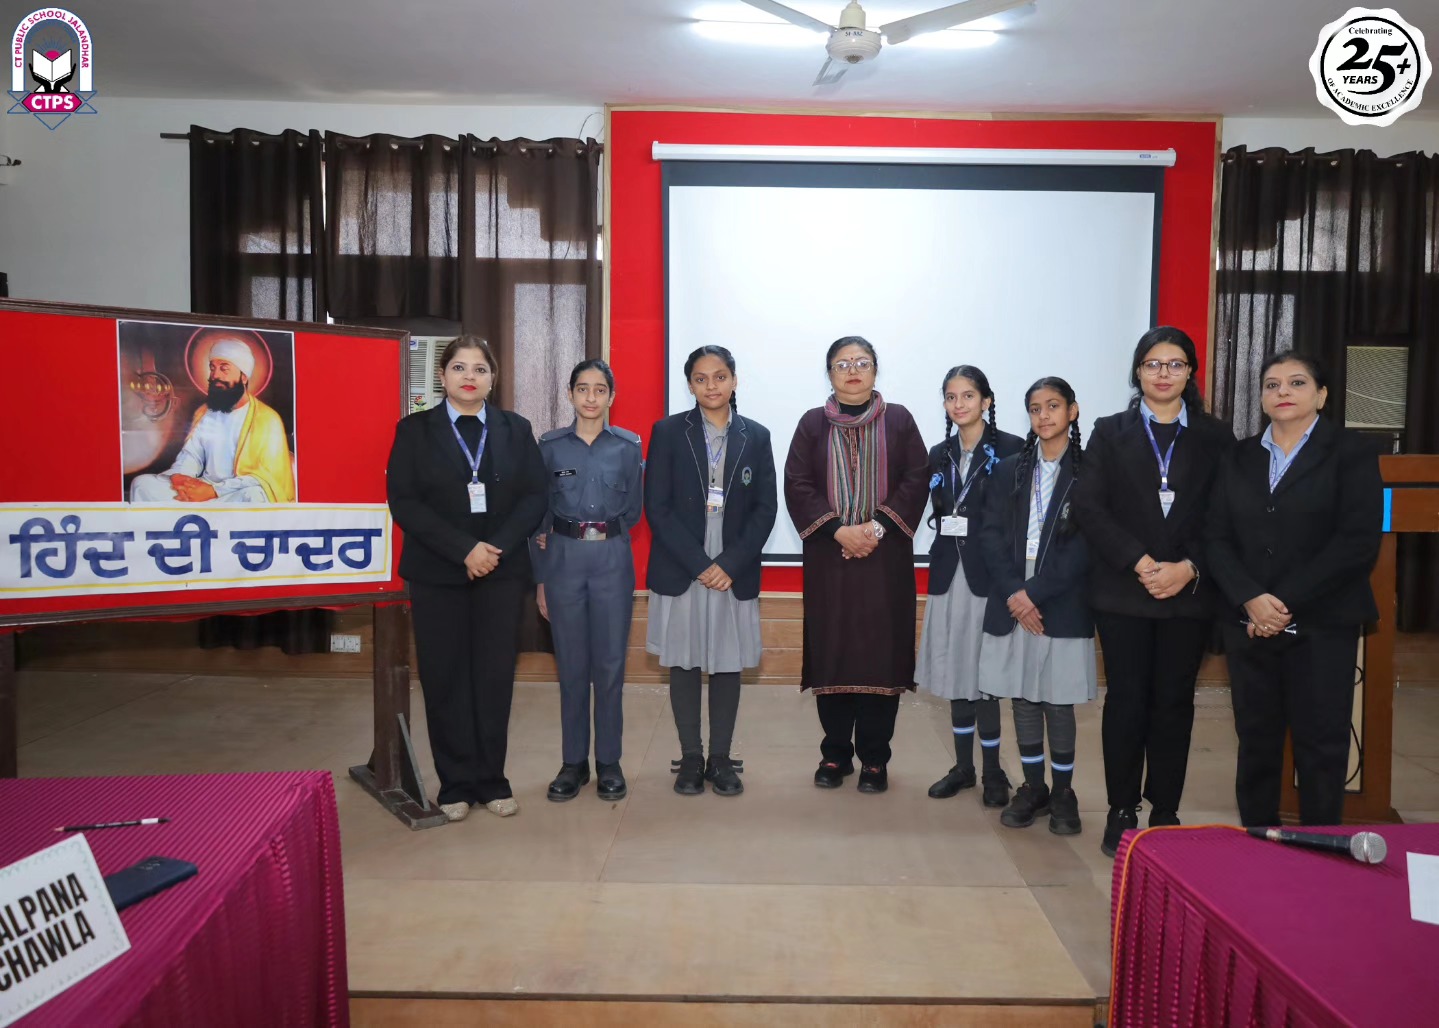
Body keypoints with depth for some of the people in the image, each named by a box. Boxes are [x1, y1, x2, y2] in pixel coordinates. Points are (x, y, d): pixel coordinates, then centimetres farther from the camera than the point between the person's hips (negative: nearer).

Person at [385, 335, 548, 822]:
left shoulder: (515, 429, 8)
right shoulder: (415, 430, 3)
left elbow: (534, 495, 2)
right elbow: (404, 502, -6)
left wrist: (497, 548, -12)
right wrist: (463, 549, -15)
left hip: (502, 571, 1)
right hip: (437, 573, -1)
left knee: (495, 677, 4)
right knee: (445, 679, 3)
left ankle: (491, 779, 17)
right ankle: (455, 783, 16)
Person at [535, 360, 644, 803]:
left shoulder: (628, 446, 3)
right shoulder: (550, 445, 3)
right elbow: (540, 514, 5)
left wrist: (604, 532, 4)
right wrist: (540, 578, 2)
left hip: (612, 561, 0)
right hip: (564, 559, 0)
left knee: (610, 664, 3)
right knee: (571, 665, 6)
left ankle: (609, 762, 16)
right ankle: (573, 762, 18)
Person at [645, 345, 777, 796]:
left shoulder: (756, 436, 5)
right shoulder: (668, 432, 0)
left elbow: (765, 507, 2)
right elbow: (656, 507, -5)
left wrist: (730, 564, -10)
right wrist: (699, 563, -12)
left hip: (735, 572, 1)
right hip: (679, 571, -1)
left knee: (728, 664, 7)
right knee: (684, 663, 6)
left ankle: (721, 758, 19)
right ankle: (690, 758, 19)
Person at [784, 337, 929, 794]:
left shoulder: (898, 420, 7)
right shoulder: (813, 423, 7)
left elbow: (917, 479, 0)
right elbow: (797, 485, 0)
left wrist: (879, 525, -12)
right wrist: (837, 529, -12)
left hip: (885, 556, 0)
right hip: (828, 556, 1)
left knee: (882, 652, 0)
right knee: (830, 651, 2)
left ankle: (874, 757, 12)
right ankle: (835, 753, 16)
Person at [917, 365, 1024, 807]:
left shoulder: (1011, 449, -5)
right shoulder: (939, 455, 11)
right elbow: (939, 514, 12)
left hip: (989, 575, -5)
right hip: (948, 575, 5)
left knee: (985, 674, -2)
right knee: (954, 673, 10)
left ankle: (993, 771, 14)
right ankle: (962, 766, 23)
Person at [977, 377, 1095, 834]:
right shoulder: (1009, 471, 10)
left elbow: (1086, 546, -8)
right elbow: (991, 536, 3)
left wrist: (1035, 592, -13)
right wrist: (1013, 593, -10)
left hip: (1063, 607, -3)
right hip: (1012, 604, 3)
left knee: (1058, 702, 4)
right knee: (1023, 699, 9)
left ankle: (1063, 793, 20)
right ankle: (1033, 788, 23)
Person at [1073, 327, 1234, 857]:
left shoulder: (1215, 438, 8)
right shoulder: (1109, 433, 6)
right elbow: (1089, 508, -4)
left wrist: (1189, 567, -13)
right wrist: (1139, 563, -14)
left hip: (1190, 592, 1)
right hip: (1122, 591, -1)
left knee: (1174, 702, 7)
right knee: (1126, 699, 3)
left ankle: (1165, 814, 17)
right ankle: (1121, 812, 13)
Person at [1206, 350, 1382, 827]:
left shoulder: (1351, 452, 1)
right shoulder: (1239, 458, 11)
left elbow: (1358, 541, -10)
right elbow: (1218, 539, 4)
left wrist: (1287, 602, -15)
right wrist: (1251, 599, -13)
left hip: (1322, 625, -3)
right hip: (1248, 624, 3)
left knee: (1321, 744, 4)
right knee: (1256, 739, 9)